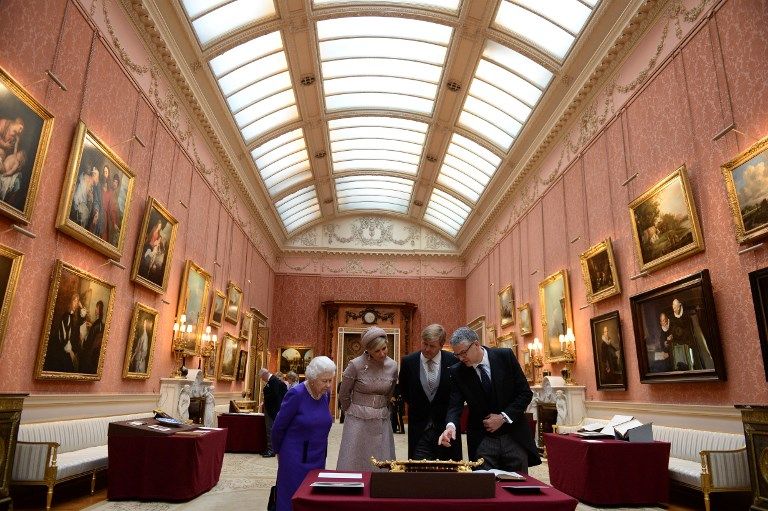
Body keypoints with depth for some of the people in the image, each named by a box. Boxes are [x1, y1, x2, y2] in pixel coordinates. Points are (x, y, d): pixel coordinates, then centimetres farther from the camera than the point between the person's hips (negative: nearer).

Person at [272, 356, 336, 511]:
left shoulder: (326, 394, -1)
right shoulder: (296, 394, -19)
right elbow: (278, 427, -8)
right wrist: (278, 451, 5)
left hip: (318, 457, 6)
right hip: (296, 458, -6)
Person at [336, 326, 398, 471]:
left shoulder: (392, 366, 0)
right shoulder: (355, 365, -12)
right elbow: (343, 395, 1)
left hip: (382, 423, 3)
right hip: (358, 421, -3)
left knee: (382, 466, 6)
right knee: (354, 465, 3)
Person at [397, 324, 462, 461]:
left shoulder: (453, 361, -8)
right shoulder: (408, 362, -4)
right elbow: (403, 389, 14)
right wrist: (415, 406, 7)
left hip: (446, 427, 0)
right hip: (419, 430, 0)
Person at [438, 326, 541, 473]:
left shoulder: (505, 356, -8)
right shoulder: (457, 372, -6)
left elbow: (526, 393, -4)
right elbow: (455, 405, -9)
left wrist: (503, 417, -12)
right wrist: (451, 425, -29)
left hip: (515, 437, 0)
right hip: (482, 442, 0)